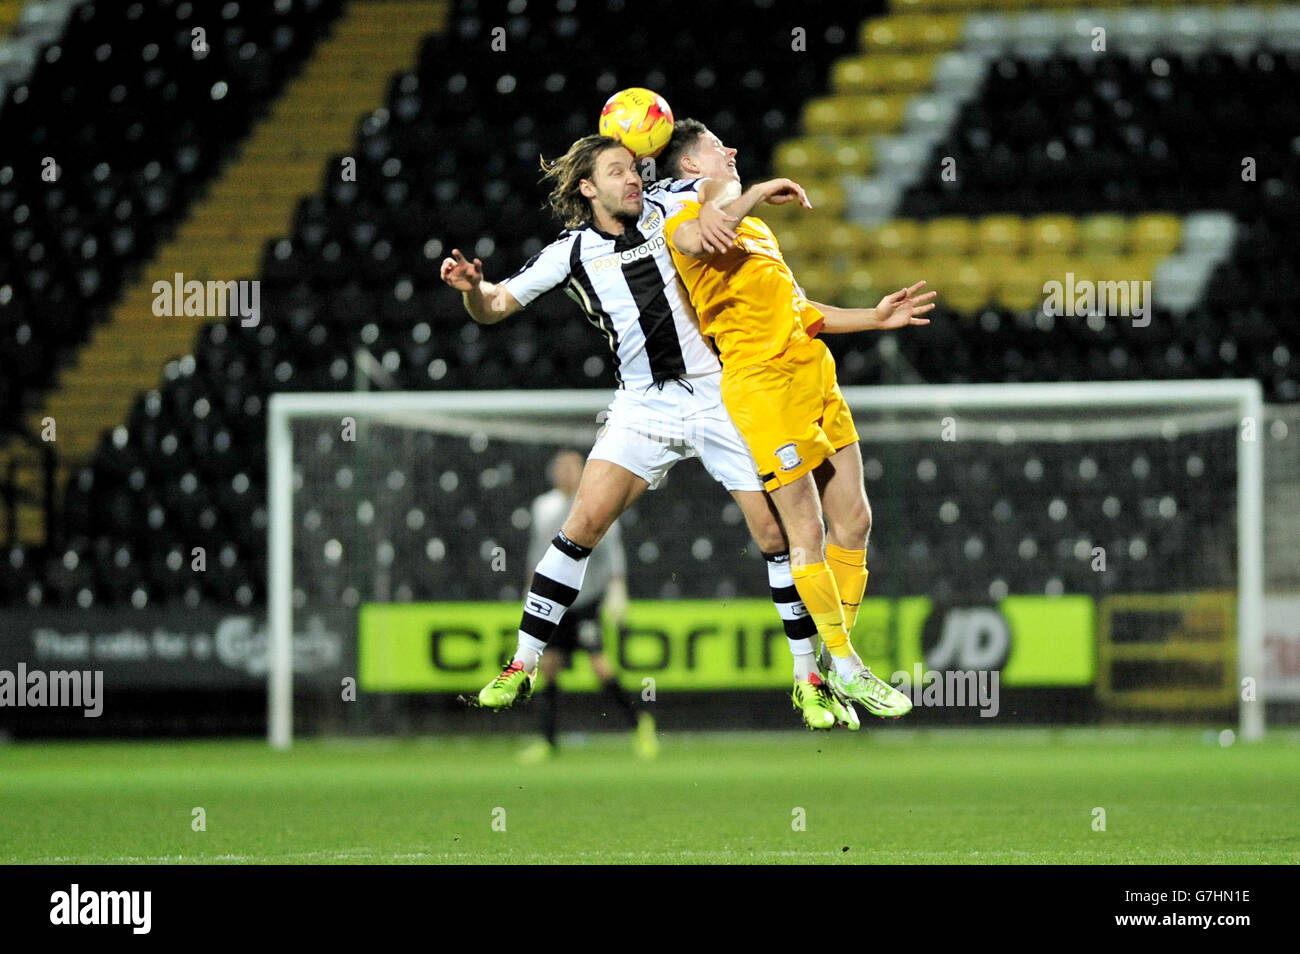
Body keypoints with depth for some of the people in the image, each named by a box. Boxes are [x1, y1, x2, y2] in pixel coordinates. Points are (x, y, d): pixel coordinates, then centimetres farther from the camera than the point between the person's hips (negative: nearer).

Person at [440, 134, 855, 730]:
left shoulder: (663, 210, 5)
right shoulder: (571, 253, 1)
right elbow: (493, 308, 0)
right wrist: (472, 287, -21)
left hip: (719, 396, 1)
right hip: (643, 406, -1)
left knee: (774, 533, -4)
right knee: (584, 524, -14)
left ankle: (808, 680, 8)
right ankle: (522, 667, -5)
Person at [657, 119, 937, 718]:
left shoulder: (750, 222, 28)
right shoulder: (684, 203, 0)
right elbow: (696, 240, -26)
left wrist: (873, 318, 22)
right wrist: (757, 194, -16)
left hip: (813, 373, 9)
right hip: (762, 381, -9)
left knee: (853, 519, 7)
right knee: (807, 532, -7)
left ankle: (841, 659, 16)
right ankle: (843, 665, 0)